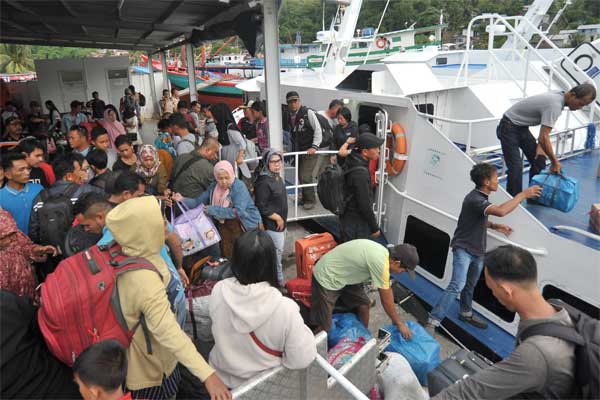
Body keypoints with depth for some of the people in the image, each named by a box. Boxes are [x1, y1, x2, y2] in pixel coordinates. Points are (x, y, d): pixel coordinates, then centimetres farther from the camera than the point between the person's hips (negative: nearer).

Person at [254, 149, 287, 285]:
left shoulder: (277, 177, 5)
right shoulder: (264, 182, -25)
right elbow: (261, 207, -24)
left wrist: (282, 219, 15)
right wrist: (277, 218, -16)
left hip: (281, 221, 10)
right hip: (272, 224, -10)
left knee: (279, 251, 22)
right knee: (277, 253, 1)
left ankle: (277, 276, 39)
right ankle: (279, 280, 20)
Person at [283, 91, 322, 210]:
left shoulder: (308, 112, -9)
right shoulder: (287, 116, 8)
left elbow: (318, 130, -10)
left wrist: (314, 147, -18)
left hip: (309, 152, -6)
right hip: (297, 152, 6)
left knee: (305, 177, -11)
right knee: (300, 177, 12)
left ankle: (310, 200, 7)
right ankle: (305, 198, 28)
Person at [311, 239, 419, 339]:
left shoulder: (384, 253, 0)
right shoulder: (380, 263, -28)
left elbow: (387, 289, 10)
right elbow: (386, 300, -16)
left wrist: (395, 318, 13)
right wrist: (399, 323, -1)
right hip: (326, 279, -9)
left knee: (364, 304, 13)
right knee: (324, 327, -7)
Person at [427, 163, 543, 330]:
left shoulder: (480, 197, 8)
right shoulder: (475, 199, -25)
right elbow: (500, 211, -41)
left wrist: (495, 226, 7)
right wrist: (523, 194, -30)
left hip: (477, 251, 9)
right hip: (463, 249, -9)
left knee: (470, 285, 22)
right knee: (457, 285, -18)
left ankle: (466, 314, 42)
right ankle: (433, 321, -16)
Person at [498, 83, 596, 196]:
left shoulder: (559, 96, 1)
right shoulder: (555, 105, -27)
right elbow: (543, 138, -31)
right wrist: (554, 161, -20)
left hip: (522, 127, 10)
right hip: (509, 128, -10)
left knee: (539, 160, 8)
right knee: (516, 167, -17)